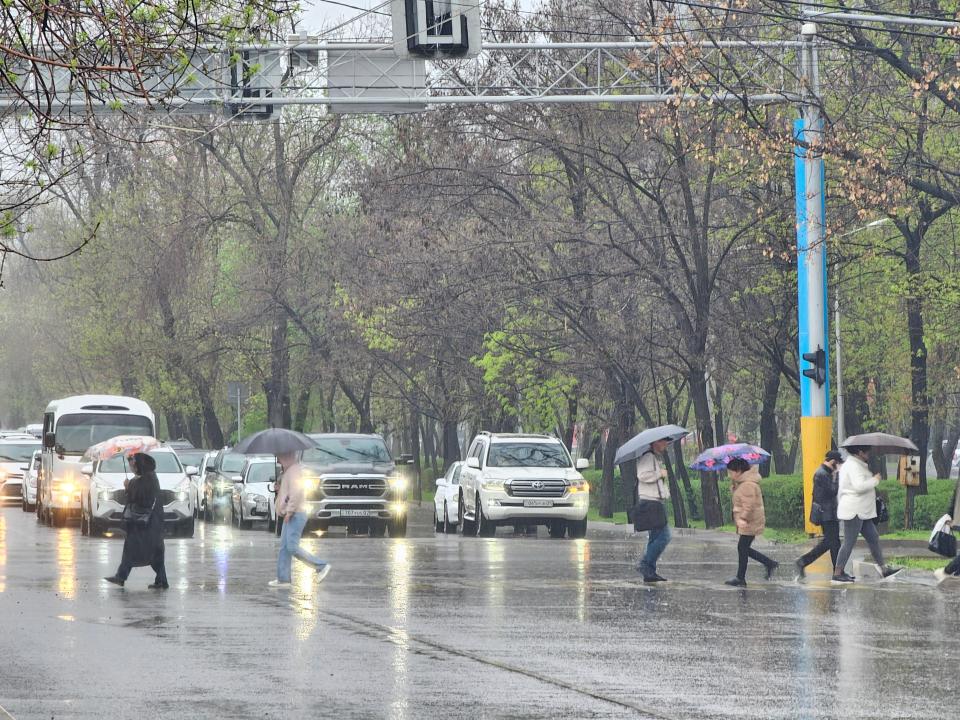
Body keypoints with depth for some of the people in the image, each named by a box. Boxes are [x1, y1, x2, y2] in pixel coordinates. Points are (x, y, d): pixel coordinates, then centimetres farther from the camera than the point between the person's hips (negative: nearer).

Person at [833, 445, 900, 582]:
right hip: (854, 511, -11)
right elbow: (859, 486, -29)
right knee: (849, 542, -8)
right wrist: (875, 480, -15)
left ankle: (884, 568, 13)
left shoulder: (848, 465, 19)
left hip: (862, 512, 11)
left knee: (873, 538, 10)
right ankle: (838, 573, -5)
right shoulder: (854, 466, -15)